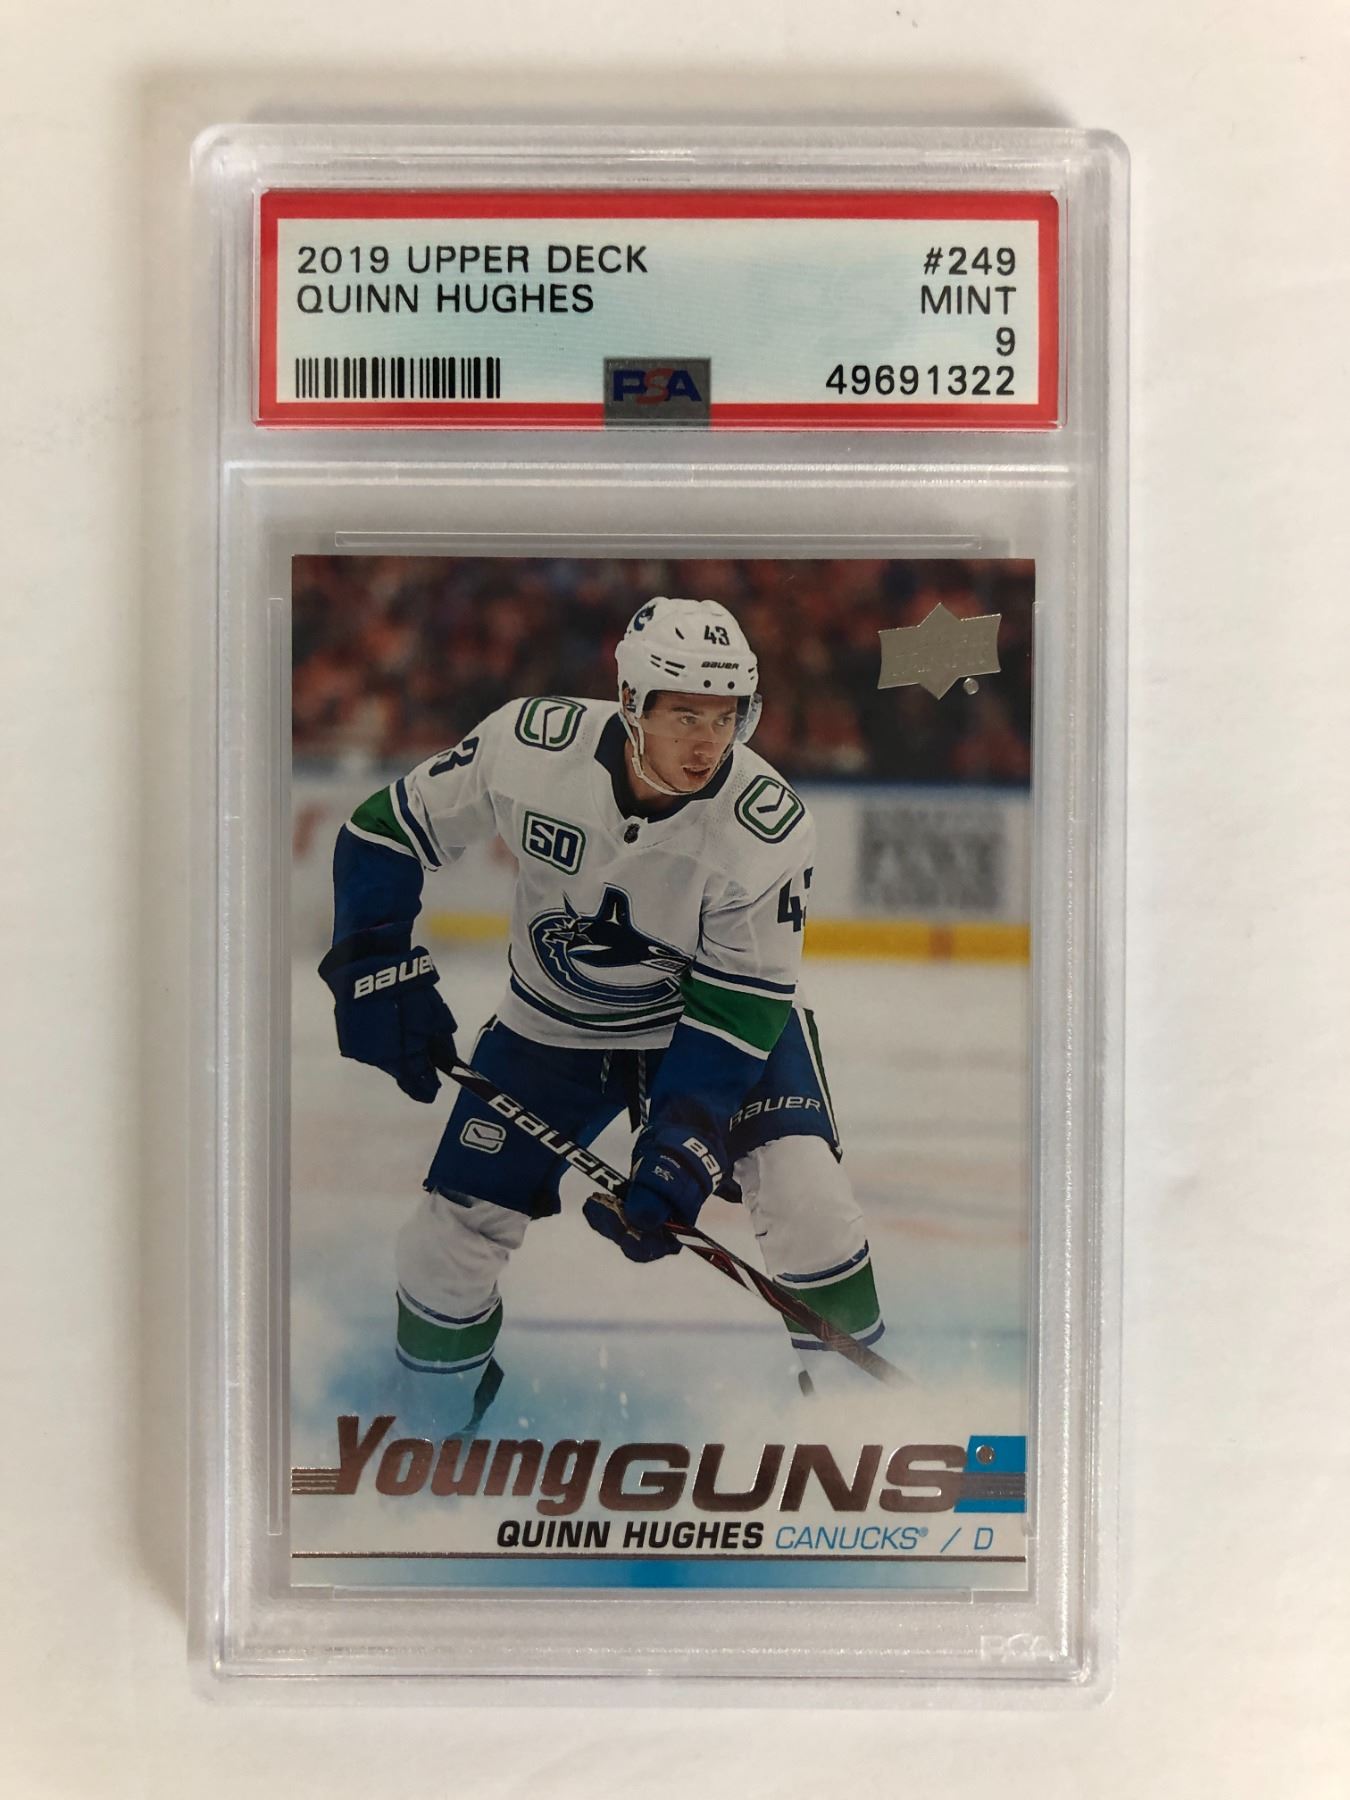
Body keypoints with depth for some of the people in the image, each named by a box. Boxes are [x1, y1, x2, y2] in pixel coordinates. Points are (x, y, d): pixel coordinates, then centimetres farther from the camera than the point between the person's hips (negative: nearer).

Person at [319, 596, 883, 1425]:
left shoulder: (769, 825, -27)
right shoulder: (529, 745, -25)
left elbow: (741, 1006, -23)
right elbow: (388, 831, -10)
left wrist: (680, 1152, -30)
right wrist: (379, 971, -17)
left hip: (715, 1005, -1)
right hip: (553, 1022, 1)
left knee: (799, 1183, -22)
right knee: (460, 1221, -2)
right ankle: (434, 1392, 26)